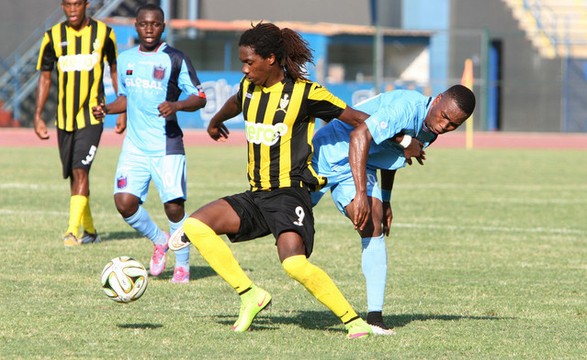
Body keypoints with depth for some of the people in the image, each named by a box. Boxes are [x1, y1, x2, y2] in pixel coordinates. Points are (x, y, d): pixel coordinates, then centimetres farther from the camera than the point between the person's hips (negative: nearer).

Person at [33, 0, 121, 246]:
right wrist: (38, 115, 1)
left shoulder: (104, 33, -1)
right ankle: (89, 231, 24)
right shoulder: (53, 36, 2)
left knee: (80, 171, -16)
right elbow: (45, 76, 9)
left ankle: (73, 232, -20)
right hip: (64, 118, 3)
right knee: (73, 175, 10)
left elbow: (115, 70, 11)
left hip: (92, 115, -3)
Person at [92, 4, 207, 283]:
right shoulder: (126, 59, 11)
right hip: (135, 145, 4)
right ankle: (159, 241, 18)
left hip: (167, 146, -4)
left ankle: (182, 265, 10)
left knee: (174, 205, -10)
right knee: (124, 202, -10)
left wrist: (176, 105, -21)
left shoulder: (175, 60, -4)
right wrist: (107, 109, 5)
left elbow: (200, 98, -3)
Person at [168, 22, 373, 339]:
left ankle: (354, 321, -17)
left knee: (294, 263, -29)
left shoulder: (304, 92, -9)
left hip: (290, 193, -8)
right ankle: (250, 294, -5)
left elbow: (357, 118, -4)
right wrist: (215, 122, 58)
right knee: (195, 226, -9)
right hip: (257, 195, 8)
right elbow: (236, 103, 38)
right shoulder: (249, 88, 12)